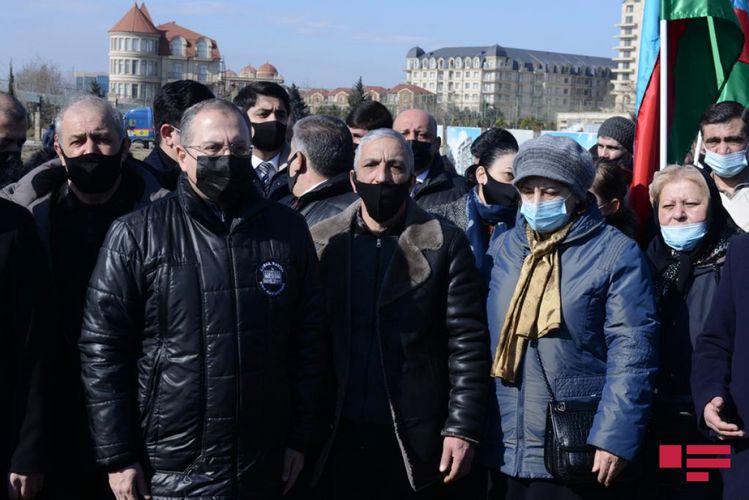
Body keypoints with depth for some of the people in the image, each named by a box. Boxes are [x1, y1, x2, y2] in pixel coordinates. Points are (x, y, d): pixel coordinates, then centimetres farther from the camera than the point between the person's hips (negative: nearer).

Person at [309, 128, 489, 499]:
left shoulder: (444, 245, -3)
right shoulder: (322, 242, 4)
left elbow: (467, 343, -4)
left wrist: (462, 429, -9)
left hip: (416, 440, -2)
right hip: (339, 440, 2)